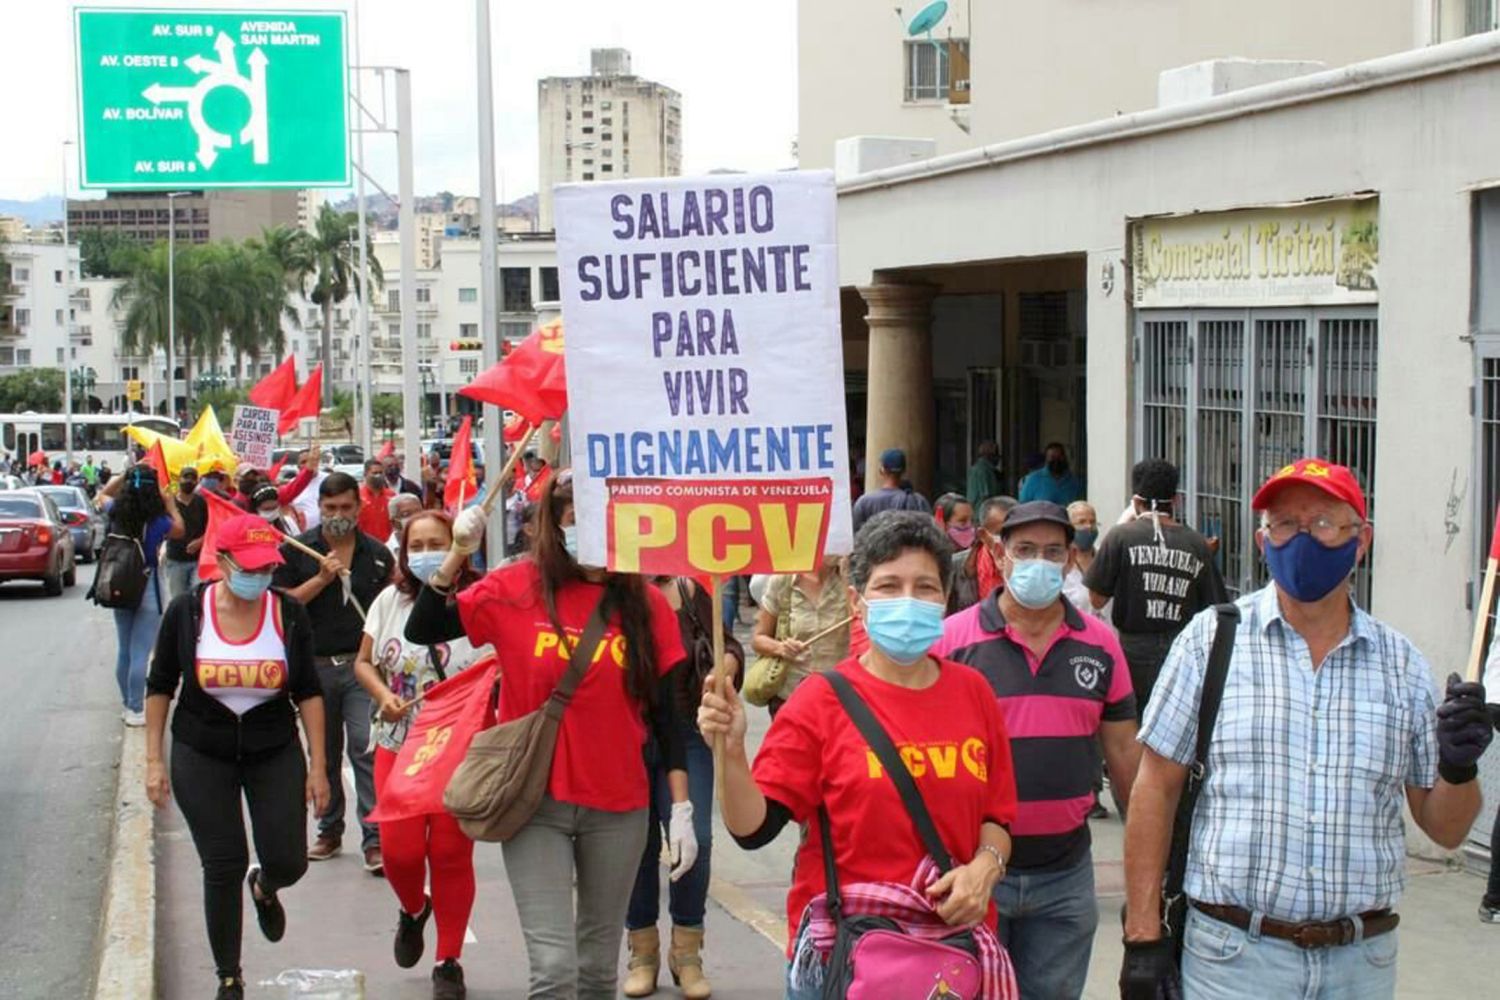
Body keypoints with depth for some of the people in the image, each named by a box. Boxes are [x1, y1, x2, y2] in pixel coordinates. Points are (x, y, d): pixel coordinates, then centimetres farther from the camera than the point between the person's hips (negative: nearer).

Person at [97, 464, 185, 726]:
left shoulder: (116, 512, -6)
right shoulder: (157, 522, -17)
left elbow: (104, 494, 17)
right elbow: (179, 529, 5)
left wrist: (127, 475, 11)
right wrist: (171, 503, 12)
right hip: (147, 593, -5)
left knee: (124, 651, 16)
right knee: (140, 654, -1)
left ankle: (127, 705, 26)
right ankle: (136, 711, 1)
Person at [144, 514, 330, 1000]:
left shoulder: (288, 614, -7)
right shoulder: (187, 611, -9)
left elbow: (308, 692, 0)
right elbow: (160, 687, 1)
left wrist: (317, 766, -2)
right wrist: (154, 760, -2)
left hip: (275, 754, 1)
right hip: (202, 755, -1)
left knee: (288, 862, -3)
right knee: (223, 868, -1)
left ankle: (264, 888, 37)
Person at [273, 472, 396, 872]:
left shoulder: (377, 553, 5)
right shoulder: (296, 551, 1)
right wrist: (322, 578, -15)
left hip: (362, 663, -1)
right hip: (315, 665, 1)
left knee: (366, 748, -11)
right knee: (324, 752, 13)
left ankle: (374, 838, -10)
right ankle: (329, 829, 27)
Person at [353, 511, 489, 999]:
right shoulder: (391, 600, 3)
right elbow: (364, 662, 11)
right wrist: (384, 697, -7)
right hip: (399, 746, 3)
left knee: (451, 854, 2)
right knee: (400, 850, -4)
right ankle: (413, 910, 33)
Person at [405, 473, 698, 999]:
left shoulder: (646, 604, 0)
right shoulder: (516, 589, -3)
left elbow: (665, 713, 3)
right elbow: (421, 630, -5)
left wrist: (681, 808, 0)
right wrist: (456, 555, -15)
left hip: (618, 806, 2)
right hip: (537, 801, -2)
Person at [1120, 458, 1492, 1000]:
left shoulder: (1402, 663, 6)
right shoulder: (1212, 639, -1)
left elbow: (1445, 829, 11)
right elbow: (1156, 789, 0)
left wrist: (1459, 768, -10)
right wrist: (1144, 936, -4)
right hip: (1233, 955, -3)